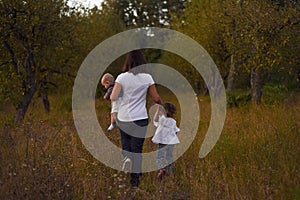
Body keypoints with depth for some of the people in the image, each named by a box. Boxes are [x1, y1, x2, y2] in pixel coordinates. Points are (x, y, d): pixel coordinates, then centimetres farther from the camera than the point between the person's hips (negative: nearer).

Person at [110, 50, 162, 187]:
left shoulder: (122, 77, -5)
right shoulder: (147, 77, -3)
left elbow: (113, 97, -10)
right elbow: (156, 98, 2)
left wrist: (111, 94, 14)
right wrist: (162, 104, 24)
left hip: (123, 118, 1)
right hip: (140, 118, 0)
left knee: (125, 145, 20)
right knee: (137, 148, 7)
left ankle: (126, 158, -12)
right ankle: (135, 180, 5)